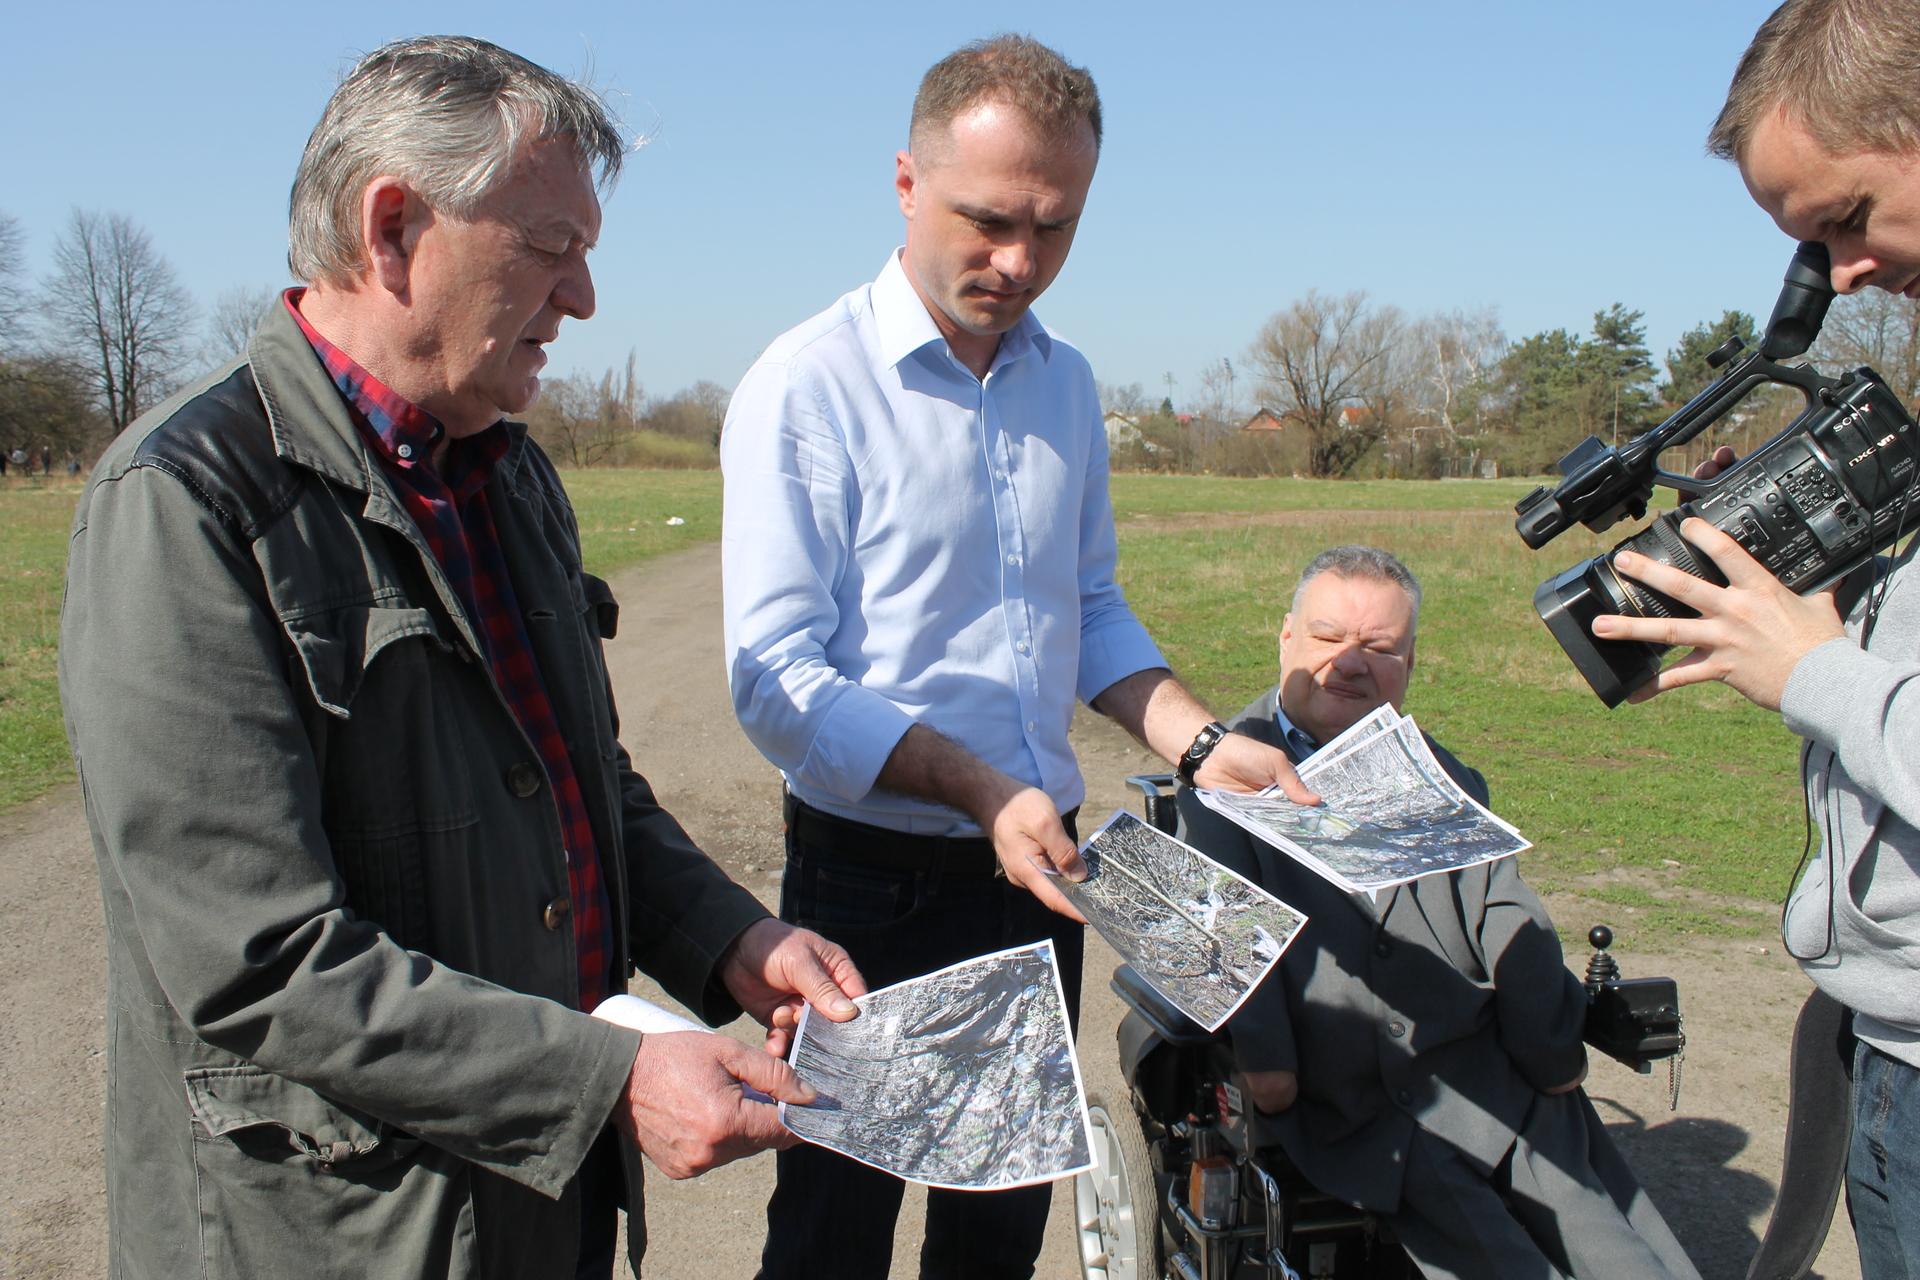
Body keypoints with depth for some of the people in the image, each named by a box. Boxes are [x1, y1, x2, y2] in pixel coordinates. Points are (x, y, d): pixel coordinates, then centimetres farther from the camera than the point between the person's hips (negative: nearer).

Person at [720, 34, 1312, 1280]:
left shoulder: (1068, 384, 8)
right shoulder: (808, 384, -12)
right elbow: (777, 677, -17)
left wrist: (1201, 741, 0)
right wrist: (979, 791, -26)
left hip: (1038, 869, 6)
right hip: (877, 881, -5)